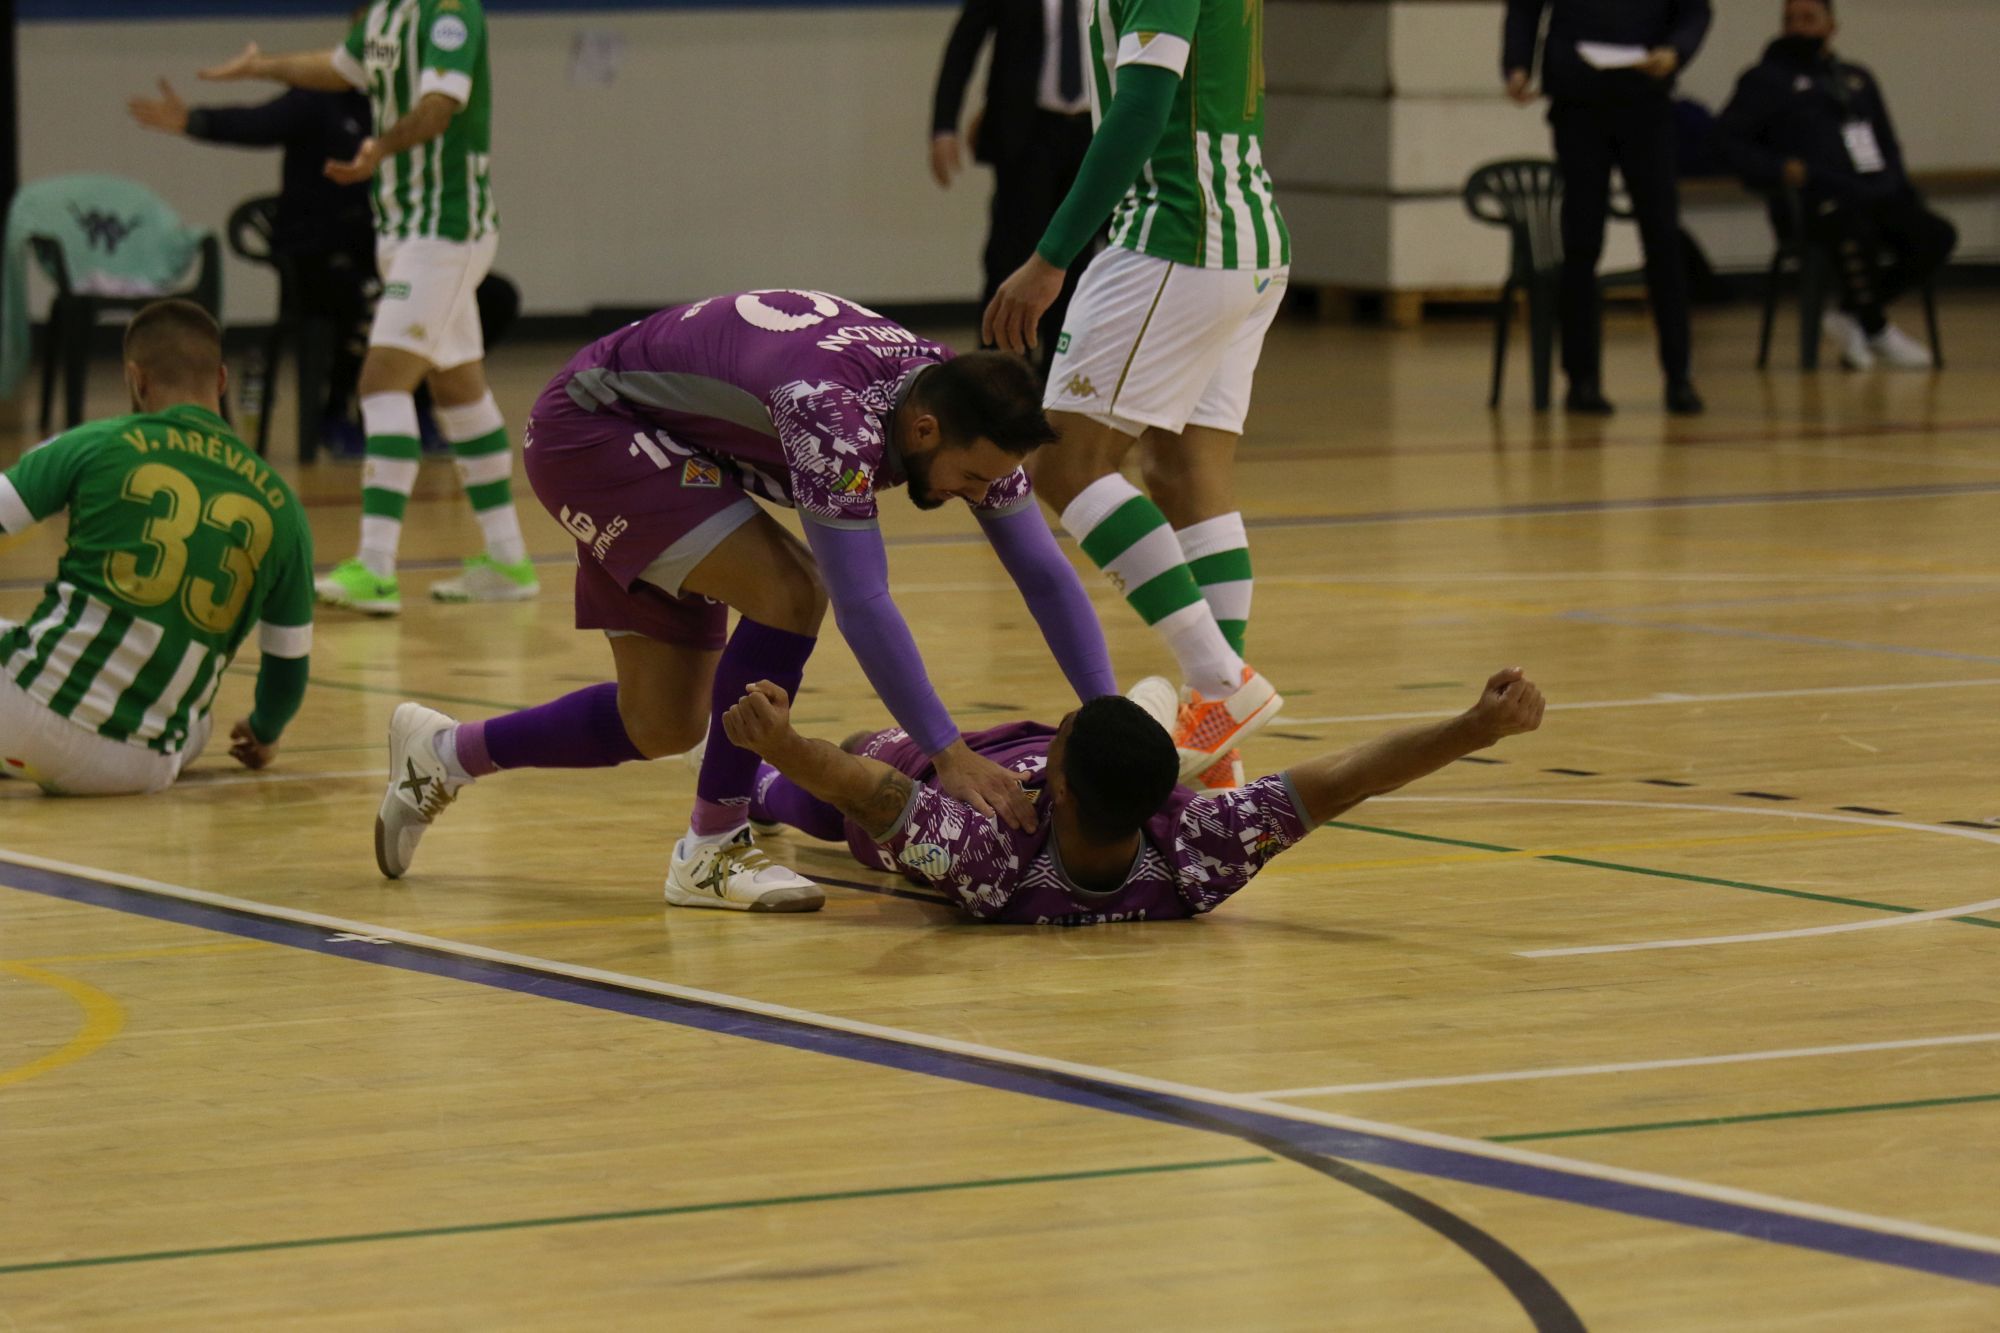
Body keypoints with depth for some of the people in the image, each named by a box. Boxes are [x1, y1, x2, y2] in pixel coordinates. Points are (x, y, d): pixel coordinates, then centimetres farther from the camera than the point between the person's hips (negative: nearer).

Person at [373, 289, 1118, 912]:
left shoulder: (964, 412, -14)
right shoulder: (835, 410, -38)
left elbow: (1044, 575, -9)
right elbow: (861, 605, -41)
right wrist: (949, 754, -41)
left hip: (672, 450, 9)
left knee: (663, 727, 7)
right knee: (789, 591, -27)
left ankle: (445, 755, 28)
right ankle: (711, 853, -15)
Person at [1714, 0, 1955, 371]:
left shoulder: (1858, 79, 27)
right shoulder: (1766, 80, 11)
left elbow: (1887, 143, 33)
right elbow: (1729, 140, 2)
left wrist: (1898, 185, 14)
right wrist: (1778, 169, -13)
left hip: (1878, 195, 6)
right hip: (1819, 201, -6)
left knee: (1937, 236, -20)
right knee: (1858, 233, -39)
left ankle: (1854, 314, -10)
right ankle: (1877, 330, -19)